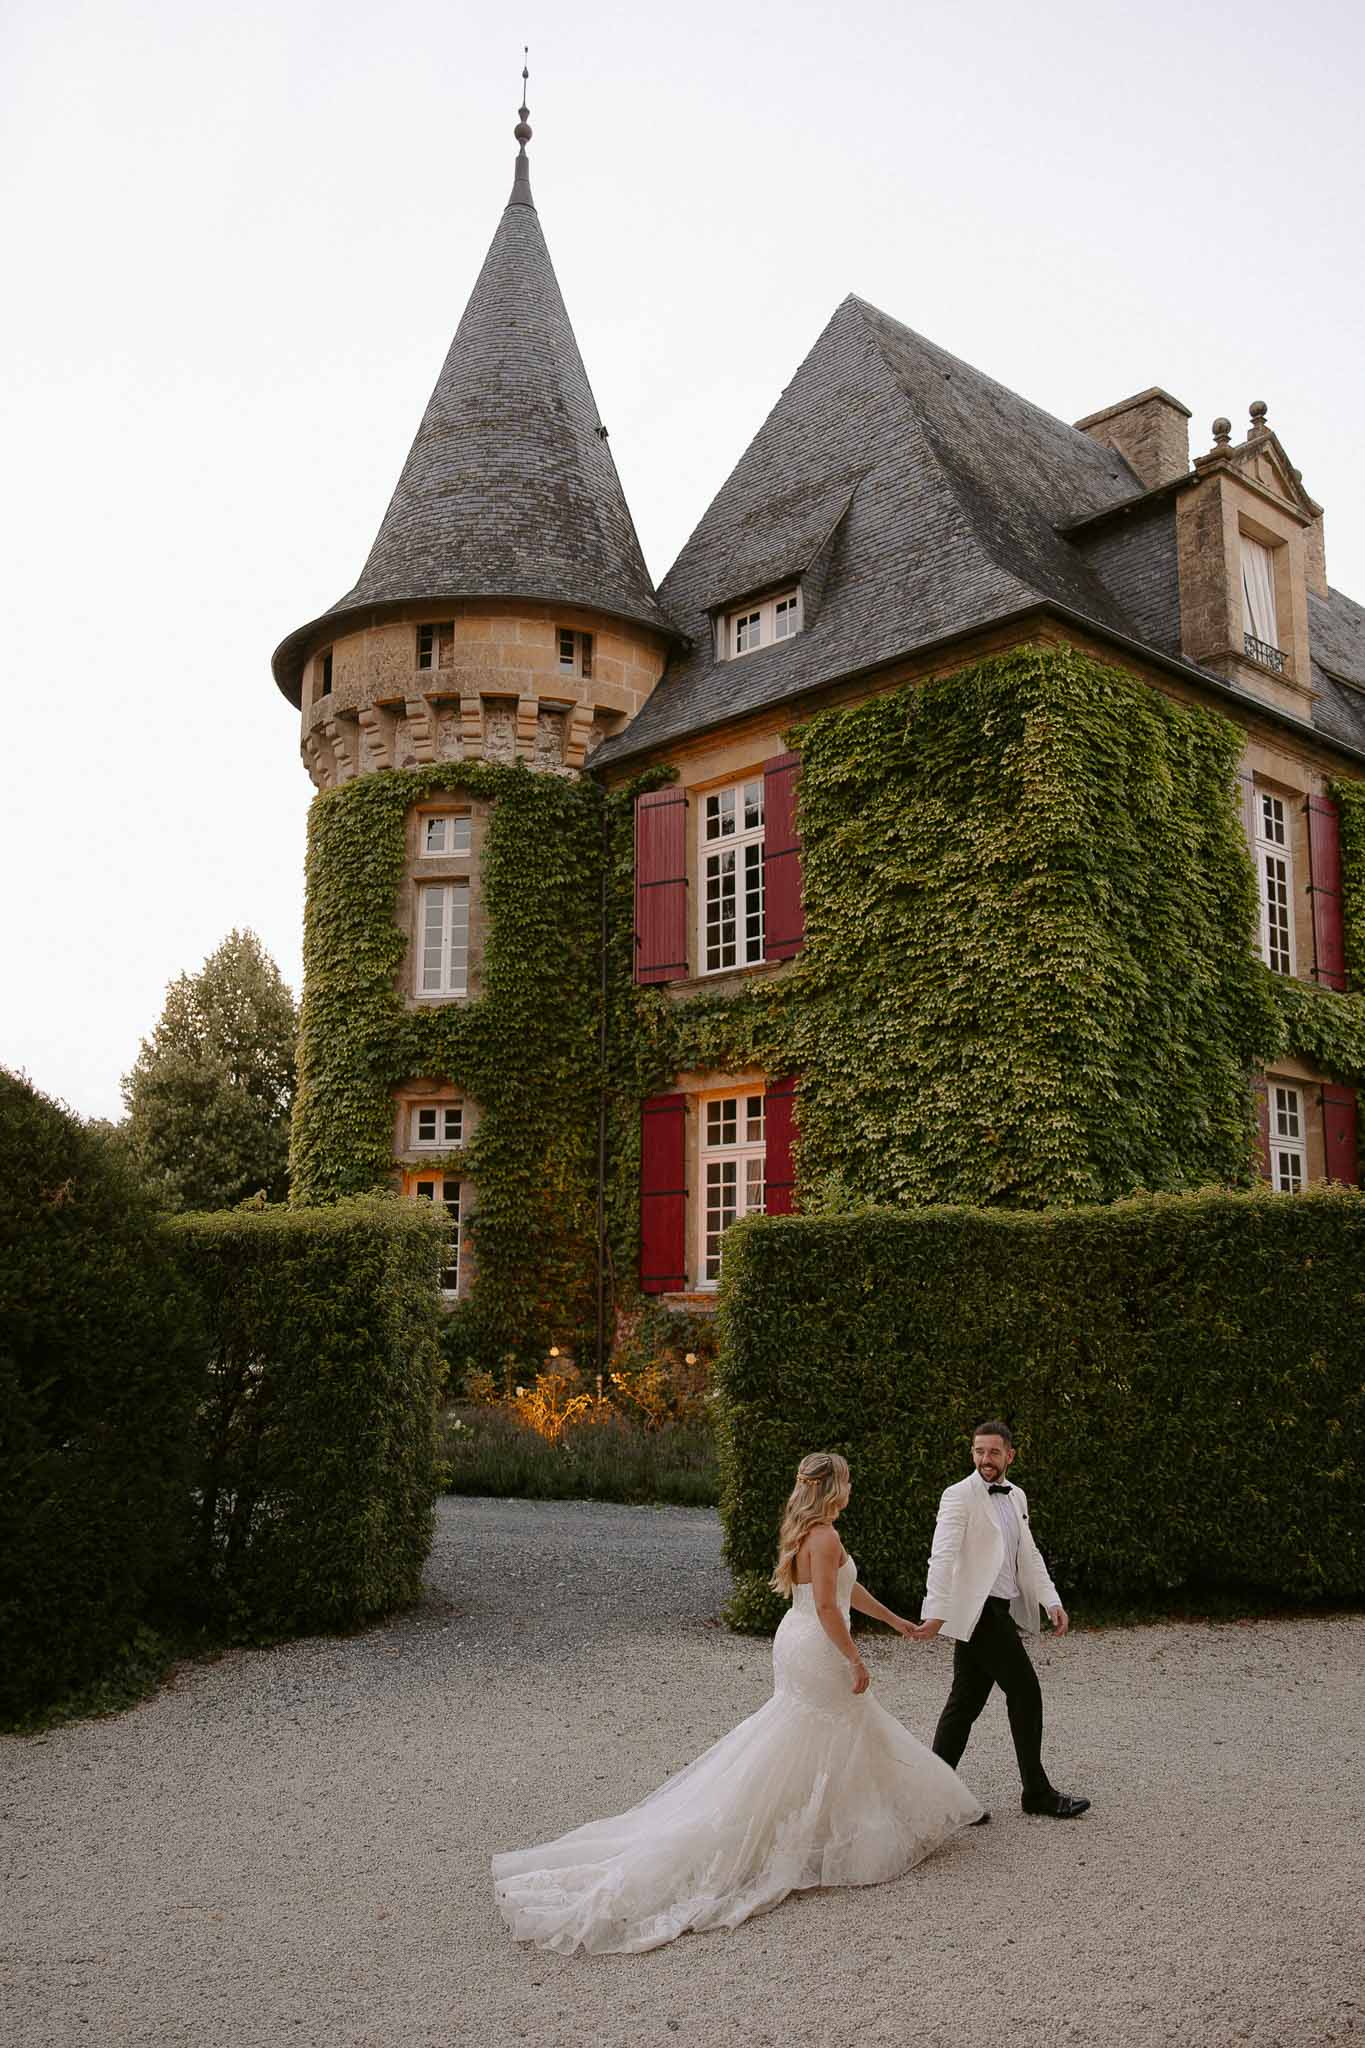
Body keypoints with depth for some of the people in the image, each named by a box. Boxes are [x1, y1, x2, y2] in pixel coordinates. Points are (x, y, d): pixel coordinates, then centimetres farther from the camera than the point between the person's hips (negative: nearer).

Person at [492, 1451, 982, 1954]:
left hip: (795, 1643, 10)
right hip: (818, 1650, -10)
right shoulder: (825, 1537, -19)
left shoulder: (805, 1531, 11)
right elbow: (826, 1608, -25)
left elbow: (845, 1587, 22)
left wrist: (894, 1619, 29)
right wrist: (855, 1659, -17)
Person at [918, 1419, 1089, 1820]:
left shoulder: (1016, 1497, 14)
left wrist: (1051, 1601, 6)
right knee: (1025, 1693, -3)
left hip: (1000, 1610, 8)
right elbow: (943, 1556, -20)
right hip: (979, 1611, -8)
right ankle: (1037, 1793, 10)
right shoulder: (959, 1496, -12)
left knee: (967, 1700, 9)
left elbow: (1029, 1554, 18)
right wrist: (935, 1612, -28)